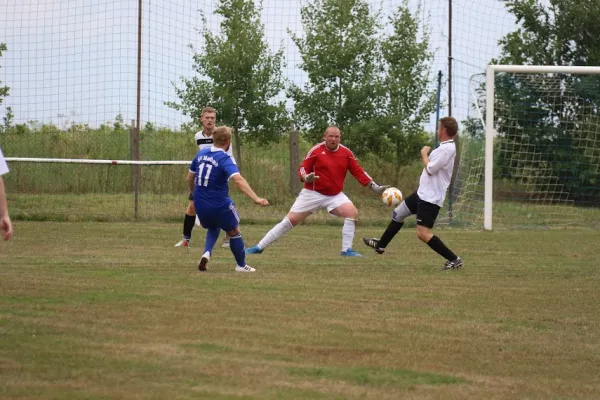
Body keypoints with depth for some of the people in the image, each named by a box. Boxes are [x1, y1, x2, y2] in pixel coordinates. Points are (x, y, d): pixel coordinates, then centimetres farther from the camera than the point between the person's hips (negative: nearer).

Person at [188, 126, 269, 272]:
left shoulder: (201, 154, 2)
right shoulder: (225, 159, -18)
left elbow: (190, 178, 15)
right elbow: (238, 180, -34)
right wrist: (256, 198, -42)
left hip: (200, 205, 6)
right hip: (219, 205, -6)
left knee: (213, 228, 31)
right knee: (234, 232, 19)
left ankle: (207, 253, 5)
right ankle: (241, 265, 30)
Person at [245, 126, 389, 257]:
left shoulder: (346, 153, -2)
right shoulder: (316, 150, -11)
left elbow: (358, 172, 2)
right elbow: (303, 168, -7)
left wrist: (375, 187, -5)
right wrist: (306, 177, -30)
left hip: (335, 195, 3)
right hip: (313, 193, -3)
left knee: (353, 213, -20)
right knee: (290, 220, -4)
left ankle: (346, 250, -11)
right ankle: (259, 247, 3)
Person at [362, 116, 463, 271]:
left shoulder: (447, 149, -22)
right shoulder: (445, 147, 10)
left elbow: (430, 169, -21)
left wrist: (424, 155, -7)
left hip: (431, 198, -11)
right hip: (423, 193, 11)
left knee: (423, 233, -15)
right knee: (398, 213, 24)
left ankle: (454, 260, -10)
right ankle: (380, 245, 43)